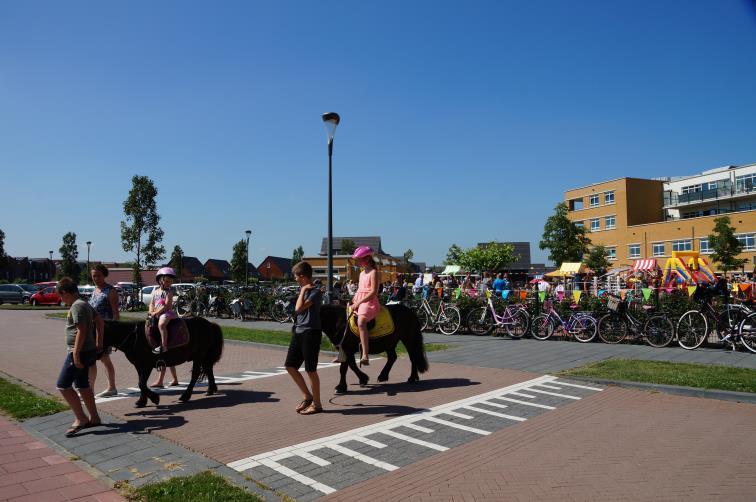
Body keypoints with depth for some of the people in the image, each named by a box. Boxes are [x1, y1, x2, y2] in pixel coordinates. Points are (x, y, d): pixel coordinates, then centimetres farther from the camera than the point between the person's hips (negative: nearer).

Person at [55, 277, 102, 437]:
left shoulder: (77, 306, -17)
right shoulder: (85, 304, 13)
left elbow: (81, 331, -23)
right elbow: (100, 321, 21)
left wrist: (76, 354, -23)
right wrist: (99, 341, 22)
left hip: (80, 351, -10)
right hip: (88, 350, 10)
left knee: (63, 385, -5)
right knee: (82, 385, 15)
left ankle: (80, 419, -2)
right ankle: (94, 418, 21)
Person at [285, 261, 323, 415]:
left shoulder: (315, 291, -13)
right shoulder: (303, 290, 13)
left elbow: (299, 308, -24)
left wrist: (303, 290, -16)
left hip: (310, 333, -9)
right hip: (298, 332, 9)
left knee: (310, 370, -1)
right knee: (290, 365, 9)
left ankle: (317, 404, 12)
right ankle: (307, 396, 21)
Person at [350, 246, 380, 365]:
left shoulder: (373, 272, -7)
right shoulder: (362, 273, 20)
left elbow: (373, 292, -17)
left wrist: (358, 303, -18)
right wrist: (353, 301, 5)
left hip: (369, 303, -10)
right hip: (359, 303, 10)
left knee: (361, 322, -34)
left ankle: (365, 356, -42)